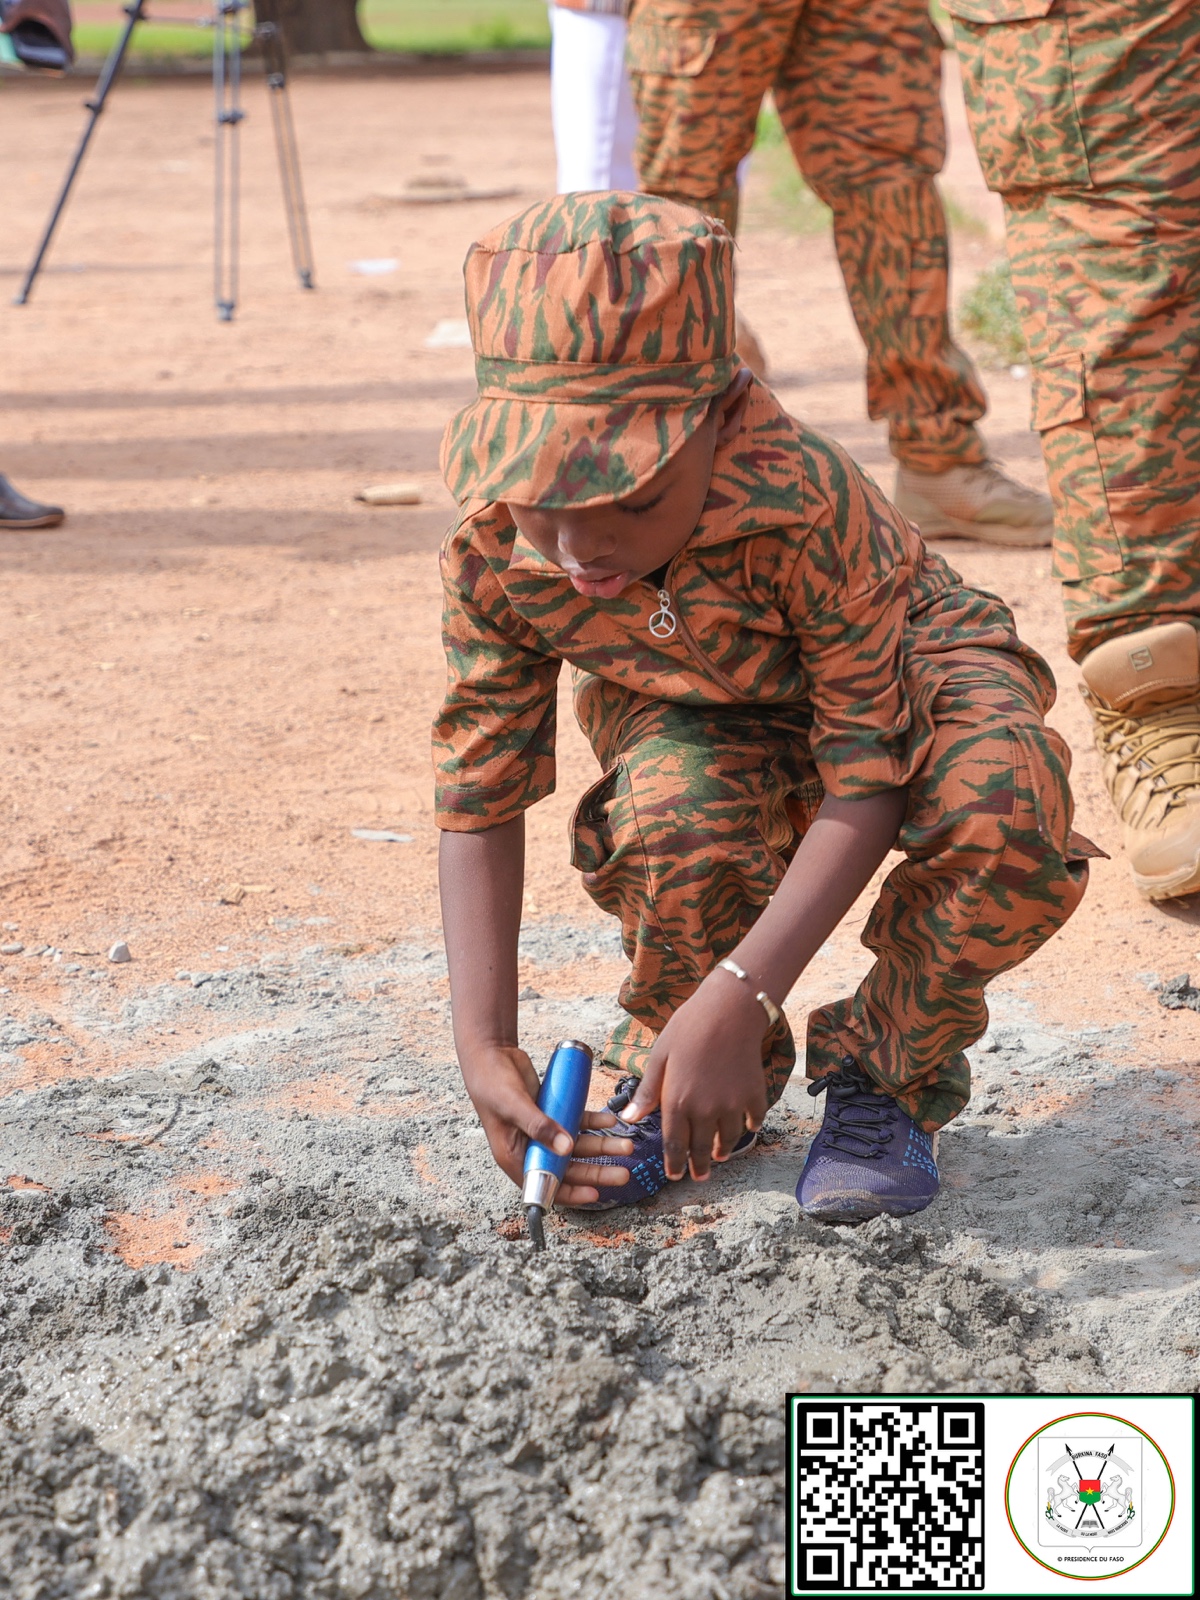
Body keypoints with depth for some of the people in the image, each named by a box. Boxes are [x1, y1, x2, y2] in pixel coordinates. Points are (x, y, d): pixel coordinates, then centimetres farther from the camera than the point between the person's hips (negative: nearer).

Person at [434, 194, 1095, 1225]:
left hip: (891, 681, -2)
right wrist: (484, 1044, -27)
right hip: (704, 718, 2)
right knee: (675, 816, -36)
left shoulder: (809, 504, -39)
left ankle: (884, 1072, -6)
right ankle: (673, 1083, -2)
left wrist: (737, 999, -42)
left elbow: (866, 778, -34)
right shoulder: (492, 558, -26)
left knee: (1012, 811, -37)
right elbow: (480, 801, -17)